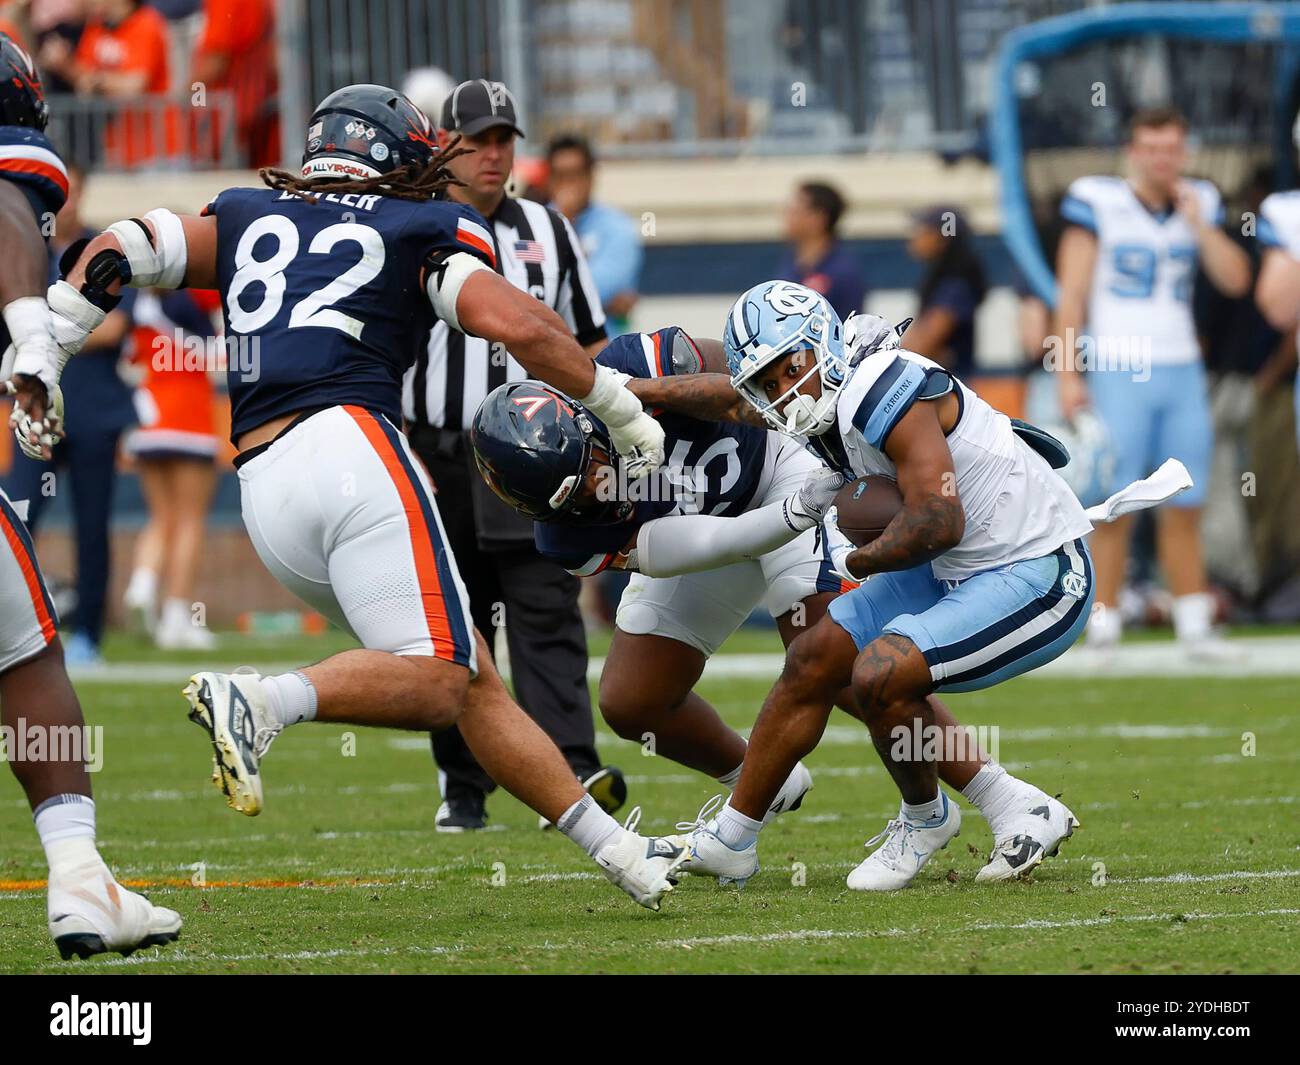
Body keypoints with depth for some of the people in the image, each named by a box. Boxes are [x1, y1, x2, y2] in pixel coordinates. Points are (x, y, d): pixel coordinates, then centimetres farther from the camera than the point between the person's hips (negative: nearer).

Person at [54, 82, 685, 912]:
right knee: (437, 684, -16)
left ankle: (617, 850, 8)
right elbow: (521, 326, -1)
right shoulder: (416, 233, 13)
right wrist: (624, 412, 10)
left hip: (264, 498, 6)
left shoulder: (251, 220, 26)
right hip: (348, 445, -6)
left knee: (475, 681, 10)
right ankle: (265, 701, -38)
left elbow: (116, 253, 14)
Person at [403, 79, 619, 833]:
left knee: (548, 616, -10)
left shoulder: (548, 231, 12)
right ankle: (463, 790, 13)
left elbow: (586, 344, 17)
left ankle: (571, 774, -21)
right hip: (442, 462, -1)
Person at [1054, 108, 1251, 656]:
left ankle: (1194, 623, 11)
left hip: (1182, 374, 4)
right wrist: (1068, 376, -8)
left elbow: (1235, 279, 3)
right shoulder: (1098, 203, -5)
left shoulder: (1198, 204, 10)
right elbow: (1072, 295, -4)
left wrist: (1197, 222, -6)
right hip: (1118, 374, -4)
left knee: (1184, 508, 6)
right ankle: (1103, 623, -2)